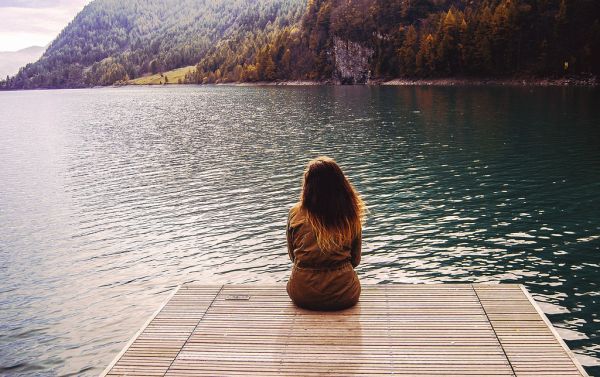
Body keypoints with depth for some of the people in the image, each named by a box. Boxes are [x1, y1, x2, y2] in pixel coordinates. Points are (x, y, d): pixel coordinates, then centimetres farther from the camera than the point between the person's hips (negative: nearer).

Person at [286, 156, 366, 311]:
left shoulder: (295, 214, -10)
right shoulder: (351, 217, -9)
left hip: (302, 294, 0)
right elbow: (355, 260, 3)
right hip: (344, 295, 0)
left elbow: (292, 256, 5)